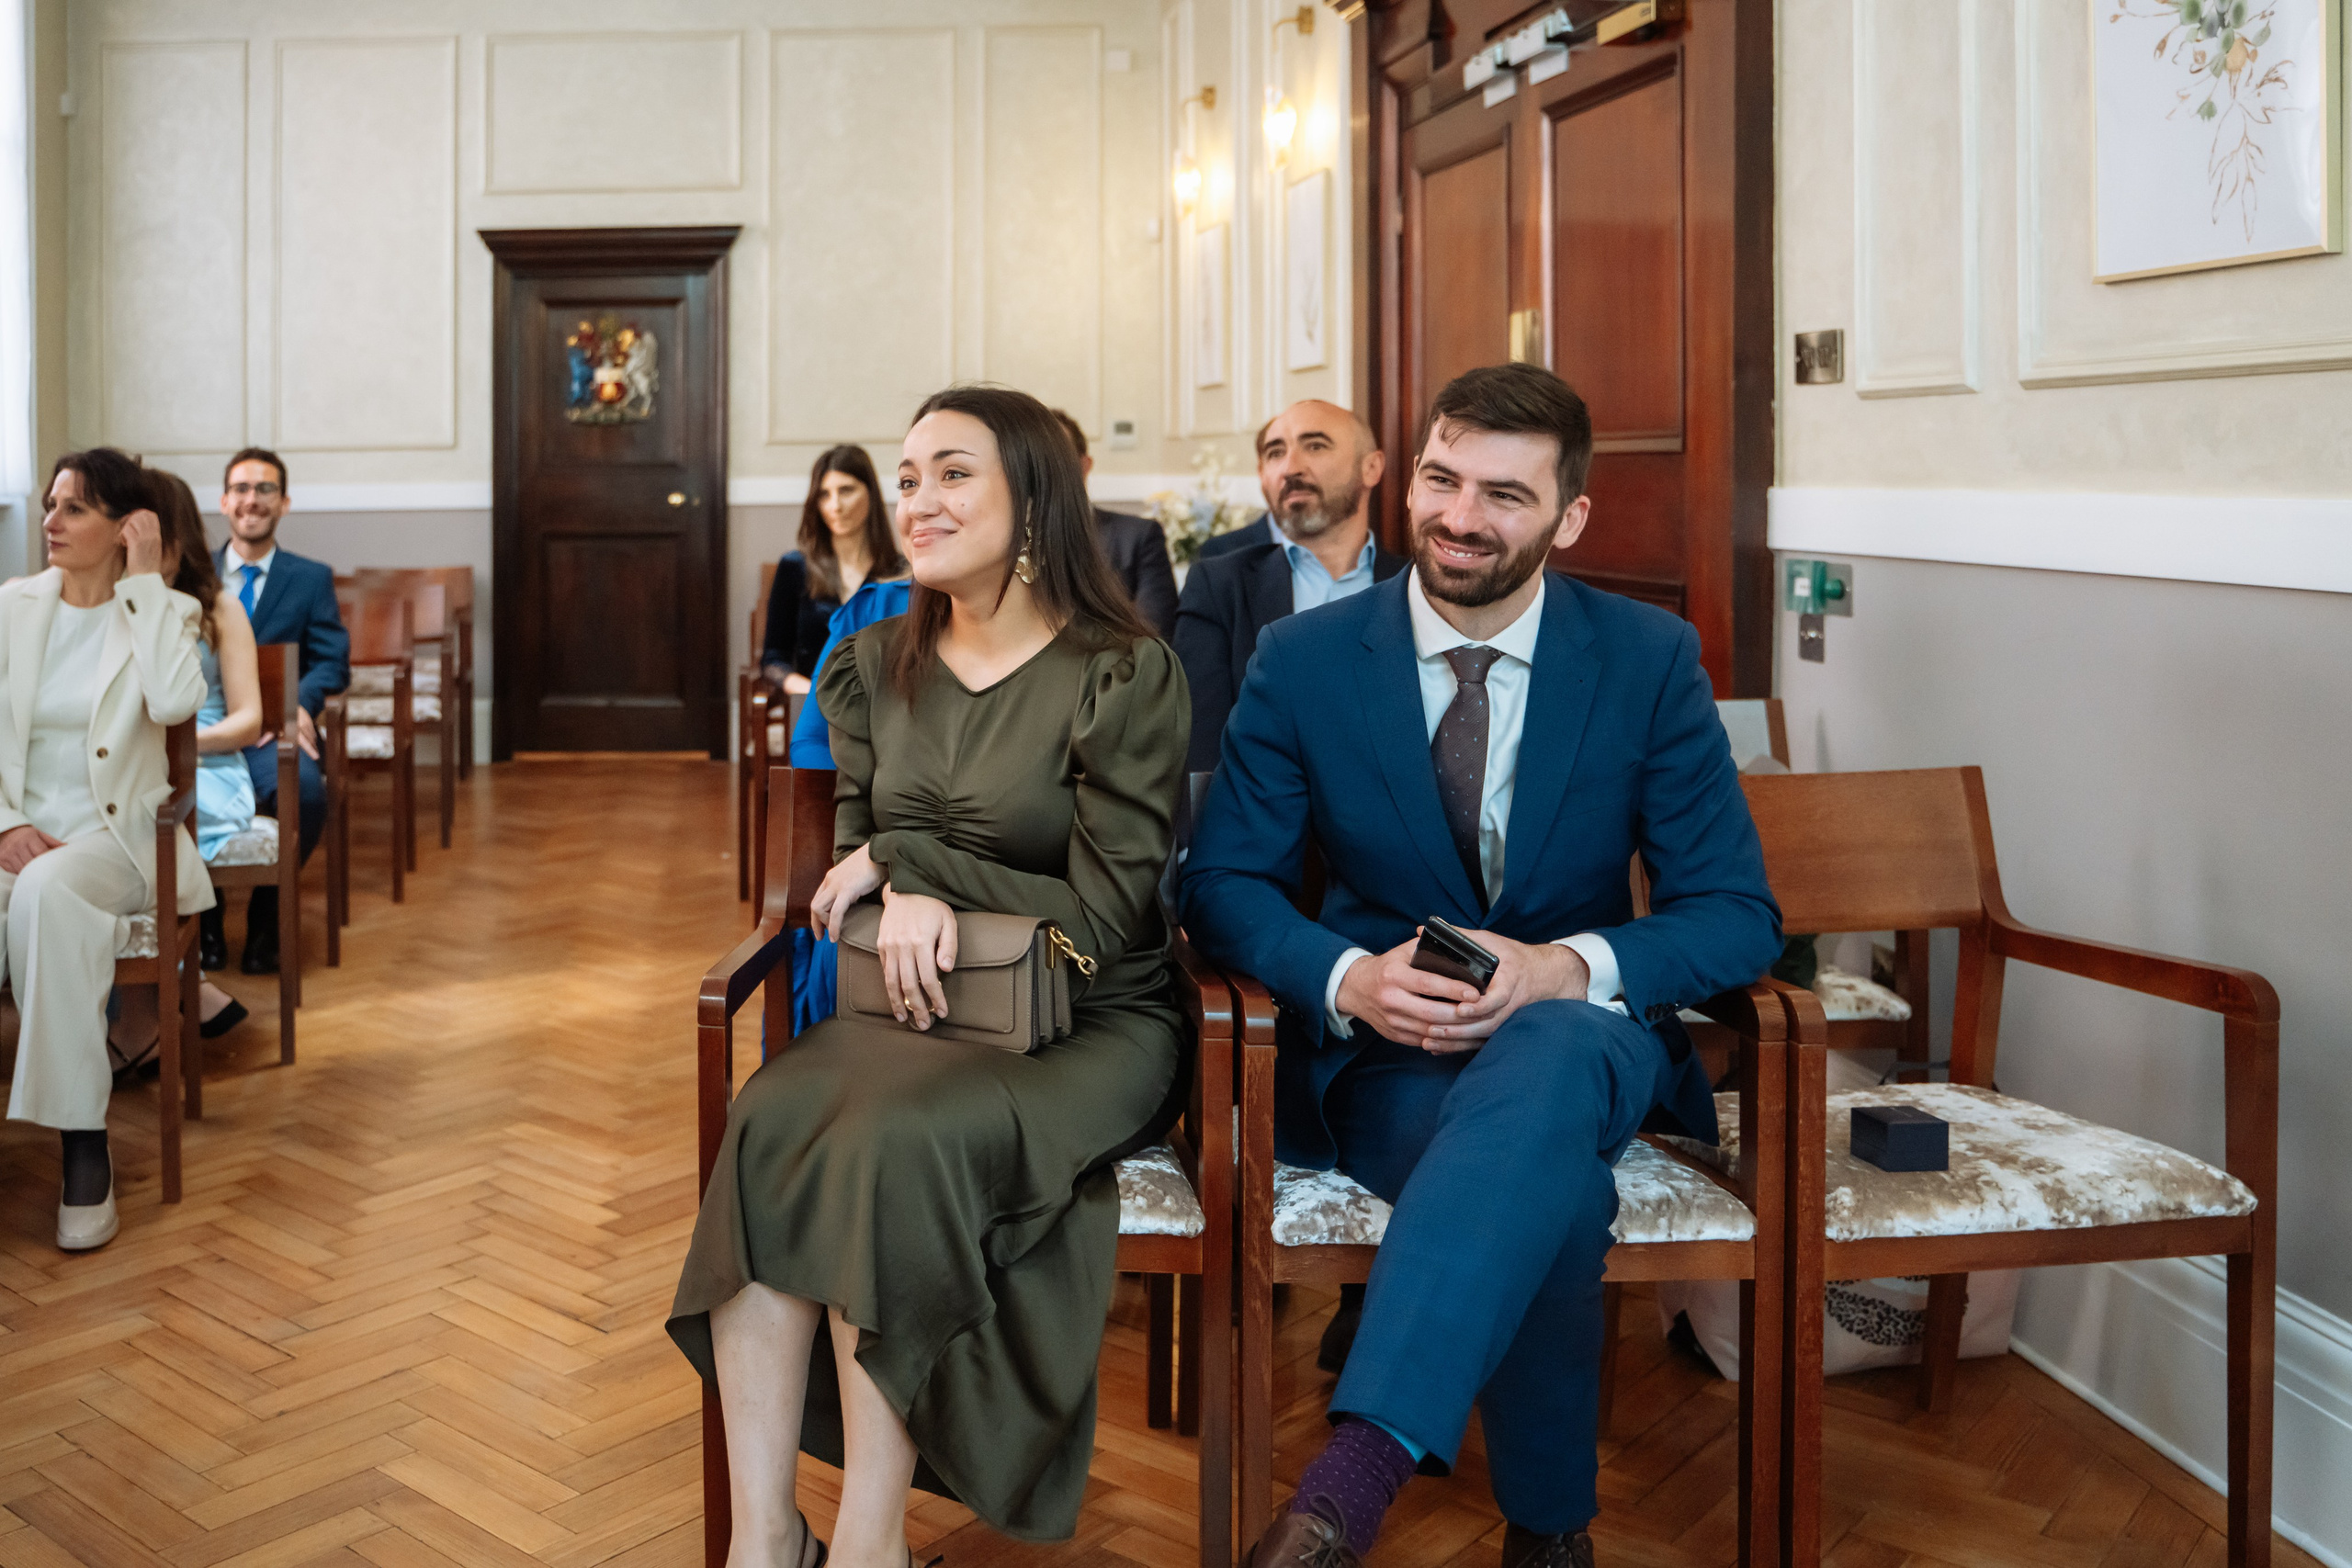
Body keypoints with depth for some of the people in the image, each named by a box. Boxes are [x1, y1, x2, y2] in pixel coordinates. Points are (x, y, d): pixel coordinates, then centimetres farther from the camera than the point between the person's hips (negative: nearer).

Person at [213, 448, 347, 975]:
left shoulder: (312, 579, 16)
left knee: (305, 789, -35)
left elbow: (333, 660, 5)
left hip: (273, 732, -1)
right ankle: (203, 921, -6)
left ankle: (265, 921, -8)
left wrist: (299, 705, -18)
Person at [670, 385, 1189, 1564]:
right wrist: (907, 900, -12)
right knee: (771, 1120, -26)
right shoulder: (873, 669, 11)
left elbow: (1107, 911, -10)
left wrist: (906, 859, -11)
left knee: (898, 1138, -32)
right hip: (917, 1005, 5)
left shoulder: (1125, 676, -8)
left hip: (1089, 1024, -5)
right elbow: (851, 865, 13)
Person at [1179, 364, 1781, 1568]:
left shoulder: (1652, 661, -1)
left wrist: (1571, 967, -23)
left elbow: (1737, 915, -2)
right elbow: (1222, 884, 2)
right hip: (1383, 1053, 0)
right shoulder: (1303, 661, -1)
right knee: (1550, 1184, -35)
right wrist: (1350, 980, -20)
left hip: (1582, 1035, 0)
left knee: (1542, 1055, -38)